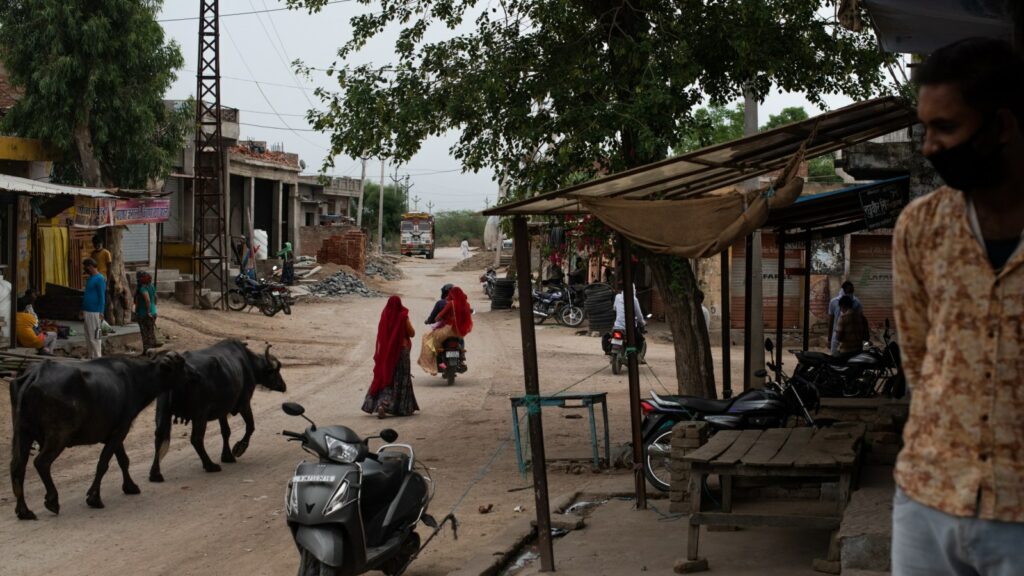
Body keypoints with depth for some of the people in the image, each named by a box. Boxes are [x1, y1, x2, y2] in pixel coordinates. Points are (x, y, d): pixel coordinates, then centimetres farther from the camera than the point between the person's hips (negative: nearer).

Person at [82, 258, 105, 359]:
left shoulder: (100, 279, -12)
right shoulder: (90, 278, 17)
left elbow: (102, 297, -15)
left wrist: (101, 313, -18)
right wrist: (83, 311, 21)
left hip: (94, 313, -9)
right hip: (87, 312, 9)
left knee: (94, 337, -7)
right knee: (88, 336, 10)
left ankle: (97, 358, -4)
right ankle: (91, 357, 14)